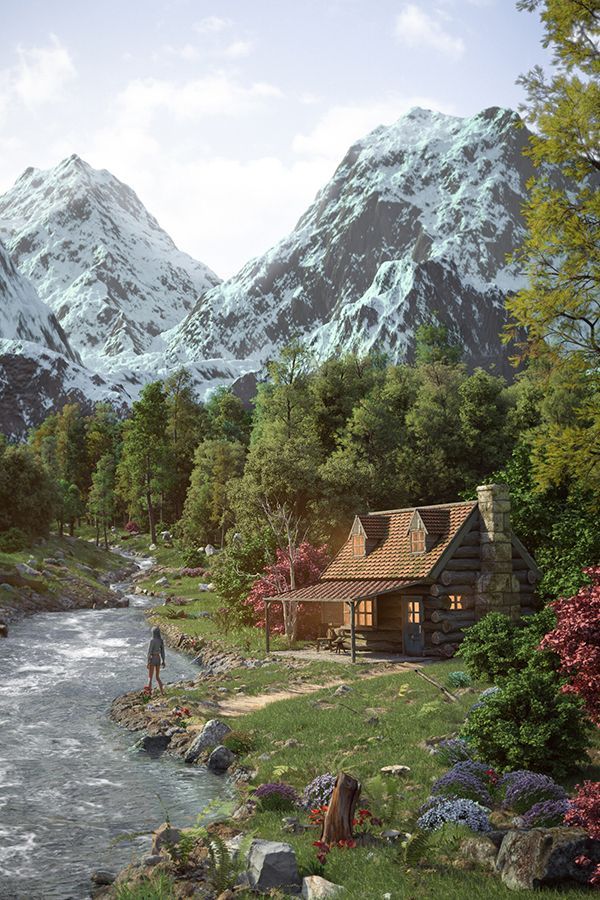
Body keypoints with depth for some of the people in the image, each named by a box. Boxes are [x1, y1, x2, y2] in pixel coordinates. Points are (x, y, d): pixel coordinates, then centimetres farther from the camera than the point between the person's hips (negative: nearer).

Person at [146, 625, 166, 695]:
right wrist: (163, 661, 13)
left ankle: (149, 692, 4)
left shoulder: (152, 640, -18)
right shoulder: (161, 640, 3)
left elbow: (149, 651, -17)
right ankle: (162, 691, 6)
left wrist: (148, 662, -14)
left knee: (150, 678, 5)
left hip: (152, 660, -6)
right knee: (157, 677, 15)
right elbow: (162, 651, 7)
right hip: (158, 659, 6)